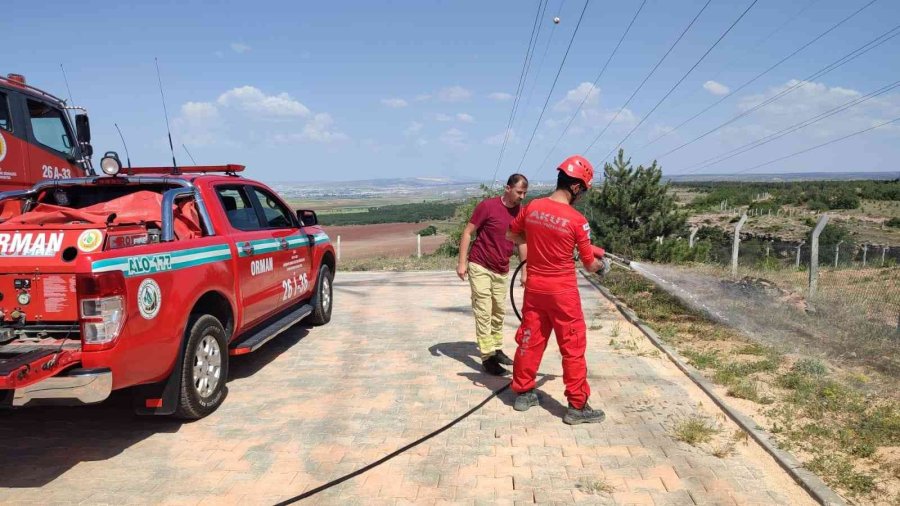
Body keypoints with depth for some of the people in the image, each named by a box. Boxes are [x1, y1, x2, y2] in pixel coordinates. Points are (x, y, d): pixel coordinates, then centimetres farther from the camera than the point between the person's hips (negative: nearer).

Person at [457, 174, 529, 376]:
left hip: (501, 271, 6)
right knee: (484, 313, -5)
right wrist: (462, 262, -15)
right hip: (480, 267, -6)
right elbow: (467, 232, -11)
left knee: (499, 312, 14)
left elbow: (521, 242, 9)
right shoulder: (487, 206, -15)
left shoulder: (520, 212, 0)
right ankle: (487, 358, -1)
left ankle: (497, 350, 27)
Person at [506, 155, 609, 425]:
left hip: (534, 287, 5)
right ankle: (577, 406, 12)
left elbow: (511, 236, 12)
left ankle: (523, 392, 29)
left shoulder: (531, 207, -4)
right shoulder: (577, 220, -16)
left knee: (530, 339, 16)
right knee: (573, 347, 5)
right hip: (562, 291, -5)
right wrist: (603, 264, 14)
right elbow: (590, 264, -7)